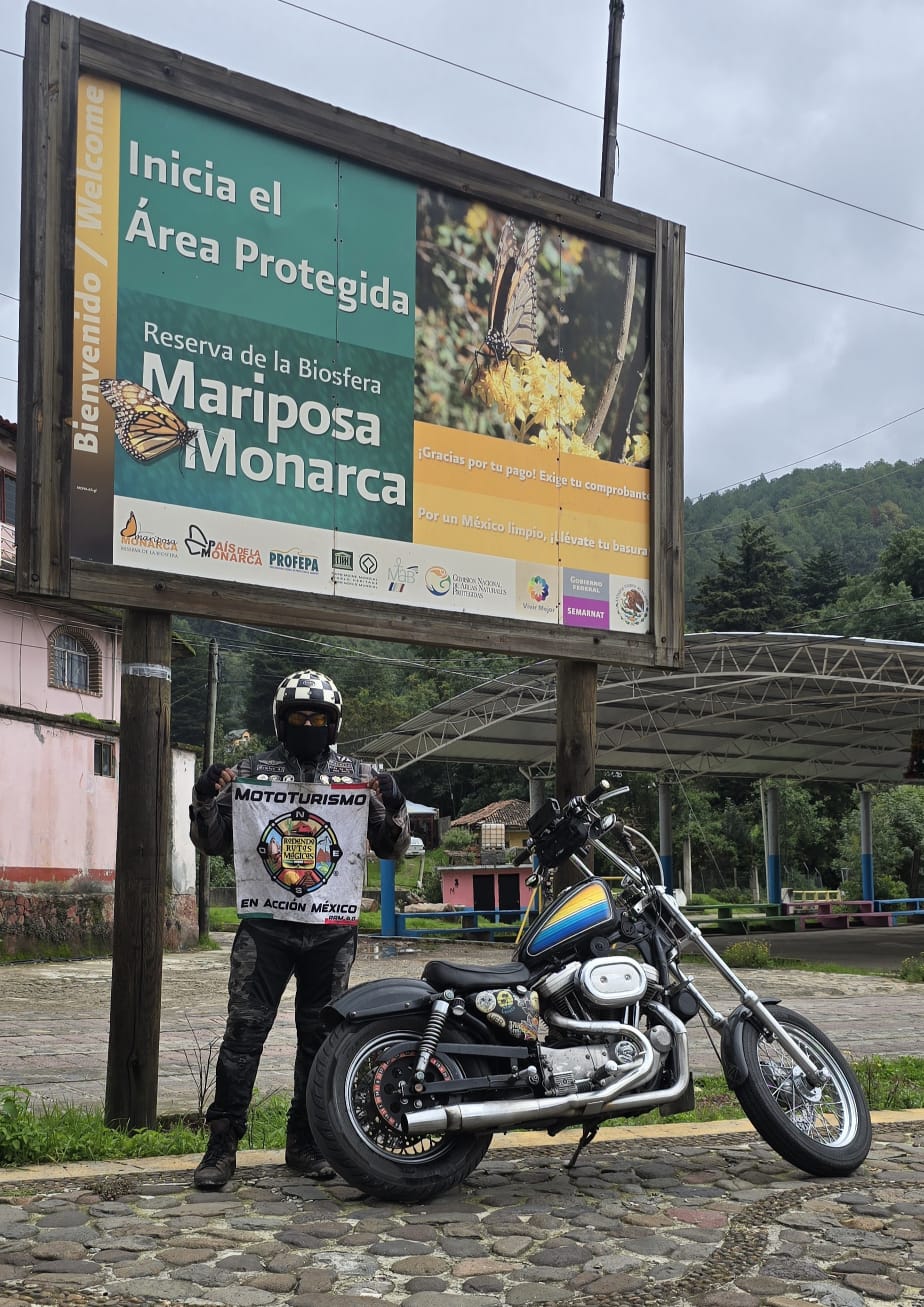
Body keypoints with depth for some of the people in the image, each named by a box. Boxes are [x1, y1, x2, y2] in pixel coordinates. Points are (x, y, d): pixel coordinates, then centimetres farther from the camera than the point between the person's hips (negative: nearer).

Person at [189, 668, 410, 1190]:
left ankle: (306, 1141, 21)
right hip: (266, 923, -1)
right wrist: (206, 799, -8)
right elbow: (215, 842, 11)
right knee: (245, 1028, -8)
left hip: (332, 929, 2)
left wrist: (393, 806, -9)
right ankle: (223, 1143, -1)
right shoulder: (252, 770, 6)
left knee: (320, 1035, 9)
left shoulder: (359, 775, 8)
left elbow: (391, 848, 10)